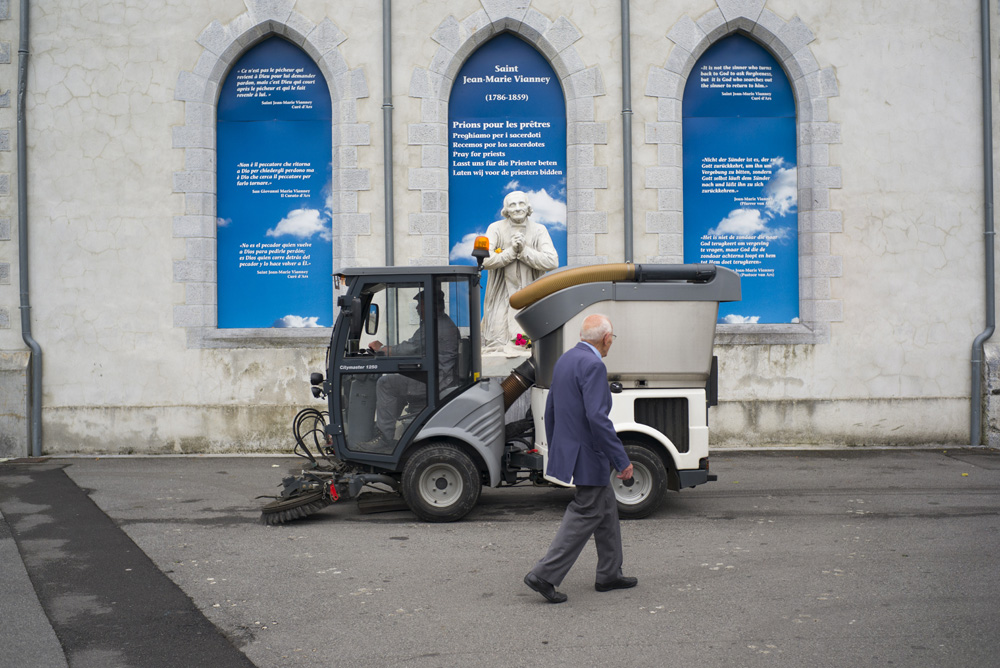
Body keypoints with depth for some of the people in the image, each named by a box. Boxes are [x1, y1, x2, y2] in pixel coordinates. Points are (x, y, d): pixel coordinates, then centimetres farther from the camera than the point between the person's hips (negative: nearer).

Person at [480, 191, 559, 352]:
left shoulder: (539, 230, 3)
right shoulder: (496, 229, 0)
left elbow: (552, 262, -10)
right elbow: (484, 260, -13)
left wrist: (524, 250, -13)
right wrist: (511, 251, -14)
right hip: (502, 298, -1)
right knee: (498, 346, -8)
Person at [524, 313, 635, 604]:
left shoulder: (565, 359, 10)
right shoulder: (593, 366, -19)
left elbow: (550, 410, 16)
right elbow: (597, 418, -27)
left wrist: (554, 452, 25)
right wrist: (622, 460, -22)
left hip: (567, 450, 10)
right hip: (588, 456, -10)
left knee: (606, 510, 19)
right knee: (585, 516, -1)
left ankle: (609, 574, 28)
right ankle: (544, 575, -1)